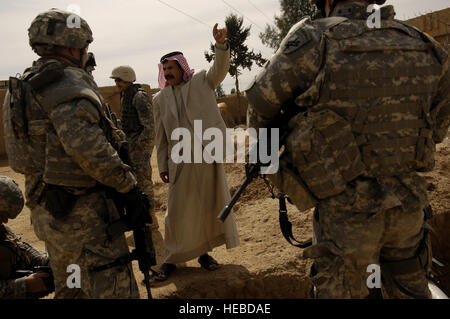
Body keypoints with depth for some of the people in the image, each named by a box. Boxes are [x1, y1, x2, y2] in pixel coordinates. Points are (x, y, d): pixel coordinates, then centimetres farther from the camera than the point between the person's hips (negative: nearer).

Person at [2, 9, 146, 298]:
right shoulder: (67, 82, -14)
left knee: (70, 290, 23)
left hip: (48, 212, 10)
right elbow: (86, 146, -27)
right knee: (115, 290, -4)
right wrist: (127, 185, -17)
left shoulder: (26, 87, 16)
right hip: (81, 213, -10)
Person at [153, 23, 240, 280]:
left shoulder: (202, 81, 6)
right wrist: (162, 166, 7)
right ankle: (173, 258, 18)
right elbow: (161, 137, 9)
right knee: (179, 211, 2)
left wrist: (221, 45, -30)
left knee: (211, 205, 8)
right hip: (181, 162, 0)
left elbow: (221, 68, -12)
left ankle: (204, 252, 25)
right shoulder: (160, 99, 9)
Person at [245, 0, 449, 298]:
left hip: (346, 212, -4)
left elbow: (260, 107, -1)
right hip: (409, 207, 5)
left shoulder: (313, 39, -11)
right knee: (409, 290, 24)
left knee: (339, 291, 15)